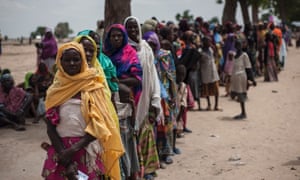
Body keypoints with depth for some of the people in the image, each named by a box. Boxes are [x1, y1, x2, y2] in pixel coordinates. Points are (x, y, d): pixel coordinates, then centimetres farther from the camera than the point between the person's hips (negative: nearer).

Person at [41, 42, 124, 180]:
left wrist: (74, 149, -15)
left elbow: (98, 124, -8)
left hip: (87, 151, -2)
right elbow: (50, 127, 0)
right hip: (60, 151, 2)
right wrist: (63, 154, -12)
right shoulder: (55, 90, 4)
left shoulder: (93, 86, -2)